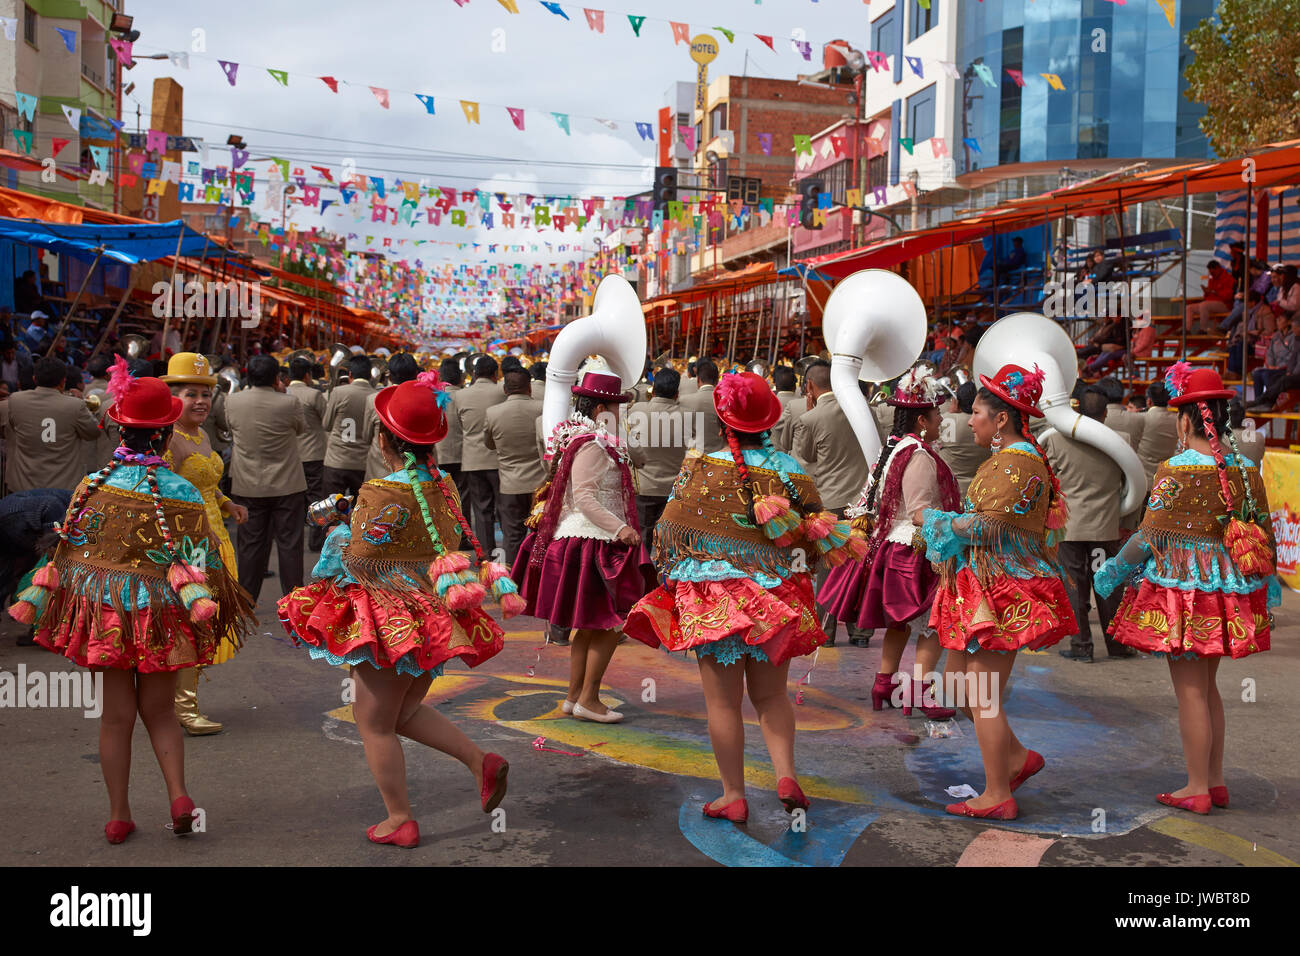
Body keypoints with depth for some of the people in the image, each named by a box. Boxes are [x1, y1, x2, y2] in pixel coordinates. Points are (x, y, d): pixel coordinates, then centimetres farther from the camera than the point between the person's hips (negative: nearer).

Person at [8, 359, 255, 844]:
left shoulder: (94, 485, -4)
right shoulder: (181, 493, -9)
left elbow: (68, 550, 2)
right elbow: (196, 558, -13)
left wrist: (36, 601, 9)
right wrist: (204, 605, -13)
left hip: (104, 609, 1)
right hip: (159, 614, -1)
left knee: (117, 713, 12)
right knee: (159, 710, 16)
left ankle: (118, 815, 19)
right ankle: (178, 796, 1)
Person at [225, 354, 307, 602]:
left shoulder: (233, 402, -7)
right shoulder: (288, 403, -15)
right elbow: (302, 427, 4)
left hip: (248, 487, 2)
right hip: (287, 485, -2)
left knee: (250, 545, 10)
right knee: (289, 544, 6)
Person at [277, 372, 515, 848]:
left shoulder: (382, 494, -20)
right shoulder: (443, 486, 2)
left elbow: (360, 558, -15)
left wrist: (340, 536, 4)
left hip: (393, 620, -8)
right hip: (435, 615, 8)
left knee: (374, 722, 9)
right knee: (404, 711, 24)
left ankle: (400, 820, 18)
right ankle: (480, 760, 11)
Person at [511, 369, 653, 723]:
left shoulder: (576, 438, 15)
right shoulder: (593, 445, -17)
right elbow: (584, 497, -24)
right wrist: (619, 528, -27)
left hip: (576, 540, 11)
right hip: (590, 544, -11)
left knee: (588, 625, 17)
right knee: (609, 623, -4)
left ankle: (574, 696, 24)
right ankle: (587, 700, 3)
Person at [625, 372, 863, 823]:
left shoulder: (700, 467, -9)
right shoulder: (791, 471, -2)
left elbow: (670, 529, -2)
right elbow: (819, 534, 4)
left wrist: (669, 572, 14)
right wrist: (846, 544, 26)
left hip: (712, 595, -2)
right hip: (772, 596, 3)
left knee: (723, 701, 7)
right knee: (771, 694, 19)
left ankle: (733, 795, 14)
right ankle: (786, 774, 4)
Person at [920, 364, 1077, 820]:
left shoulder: (1017, 463, -16)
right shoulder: (1010, 458, 17)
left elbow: (986, 526, -21)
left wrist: (934, 520, -7)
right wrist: (940, 524, 18)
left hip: (1002, 593, -10)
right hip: (985, 588, 10)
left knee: (983, 696, -4)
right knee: (957, 681, 14)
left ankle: (997, 796, 7)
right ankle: (1016, 757, 25)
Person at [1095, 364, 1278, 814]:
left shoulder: (1176, 472, -15)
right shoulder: (1244, 469, 3)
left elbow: (1150, 536, -14)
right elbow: (1264, 532, 10)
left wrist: (1116, 570, 0)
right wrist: (1268, 578, 26)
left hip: (1182, 587, -7)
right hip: (1225, 591, 7)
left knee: (1190, 690, 2)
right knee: (1206, 686, 18)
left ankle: (1197, 789, 9)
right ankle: (1216, 781, 25)